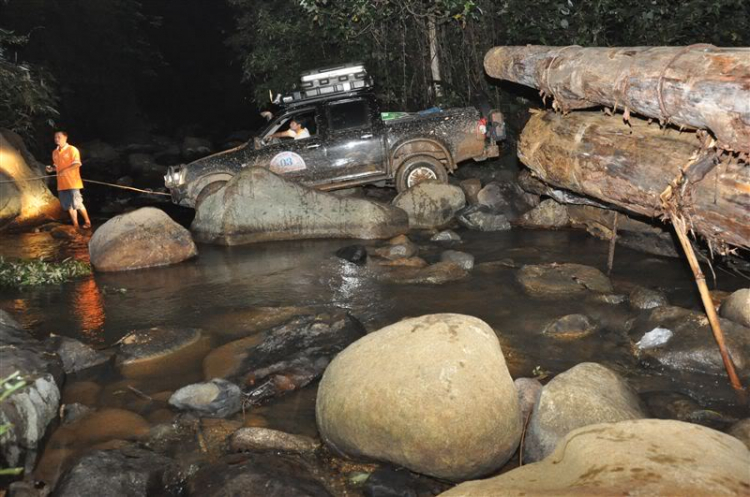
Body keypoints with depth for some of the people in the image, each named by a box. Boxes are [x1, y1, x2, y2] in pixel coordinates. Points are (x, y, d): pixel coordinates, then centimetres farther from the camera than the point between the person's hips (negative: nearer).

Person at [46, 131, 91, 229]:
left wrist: (65, 170, -23)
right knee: (69, 205, 7)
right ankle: (75, 225, 12)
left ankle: (87, 222, 10)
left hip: (72, 182, -6)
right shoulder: (55, 152, 14)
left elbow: (77, 164, -13)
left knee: (77, 204, -6)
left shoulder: (72, 150, -6)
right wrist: (52, 169, 3)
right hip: (61, 184, 6)